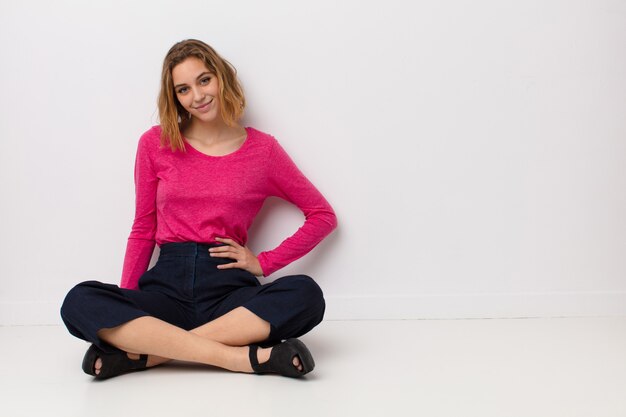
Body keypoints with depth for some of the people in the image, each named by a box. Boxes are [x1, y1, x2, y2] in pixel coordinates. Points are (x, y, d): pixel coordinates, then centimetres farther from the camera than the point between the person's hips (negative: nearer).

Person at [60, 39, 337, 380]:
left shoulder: (262, 149, 7)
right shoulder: (155, 144, 9)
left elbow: (323, 215, 12)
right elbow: (143, 230, 13)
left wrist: (263, 262, 2)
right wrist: (124, 310, 1)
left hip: (229, 288, 0)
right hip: (167, 285, 1)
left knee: (306, 294, -32)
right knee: (79, 302, -29)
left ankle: (142, 353, -29)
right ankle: (245, 358, -32)